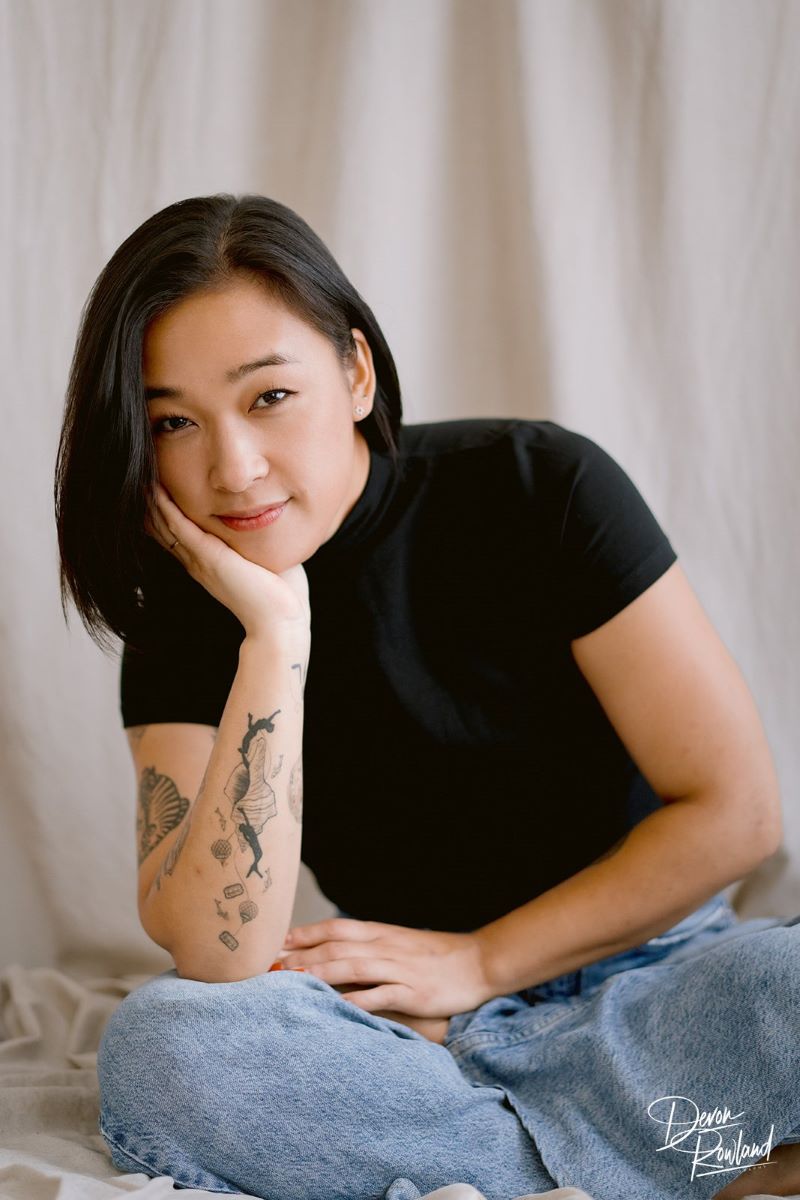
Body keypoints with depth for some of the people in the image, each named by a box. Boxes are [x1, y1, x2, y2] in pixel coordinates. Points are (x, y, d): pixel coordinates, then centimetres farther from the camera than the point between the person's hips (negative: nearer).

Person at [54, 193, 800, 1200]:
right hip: (395, 1022, 3)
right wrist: (275, 632, -23)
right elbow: (221, 961, -19)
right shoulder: (185, 623, -4)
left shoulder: (537, 488, -9)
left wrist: (474, 962, -7)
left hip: (638, 977, -3)